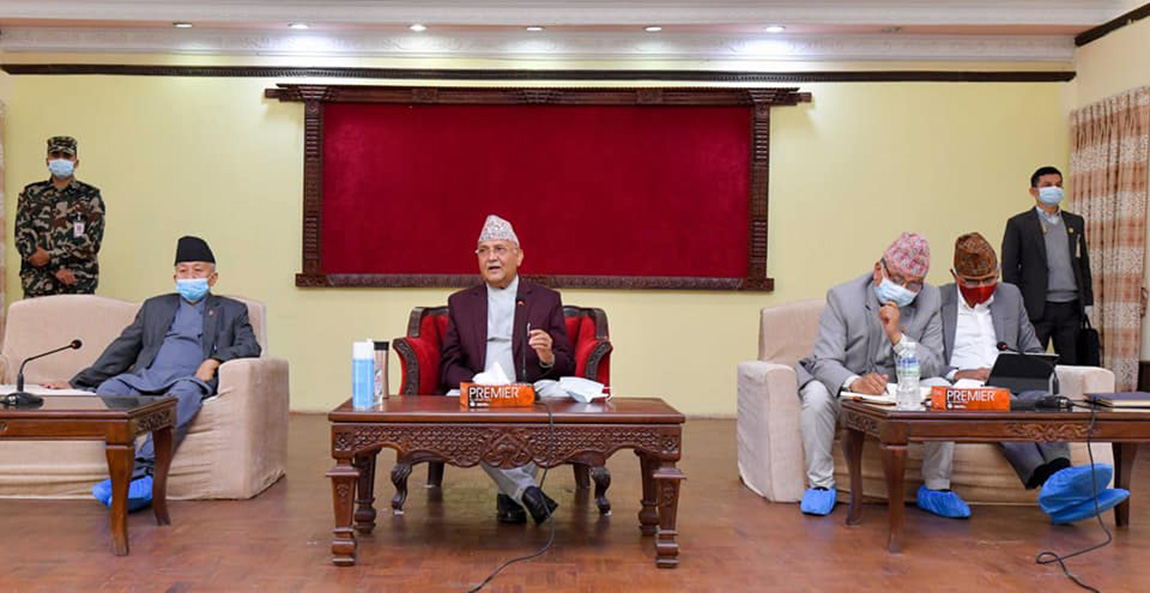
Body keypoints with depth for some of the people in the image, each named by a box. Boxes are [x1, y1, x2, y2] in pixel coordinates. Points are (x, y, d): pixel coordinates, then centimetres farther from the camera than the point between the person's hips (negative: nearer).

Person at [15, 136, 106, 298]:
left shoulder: (90, 196, 5)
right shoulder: (30, 194, 11)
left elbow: (91, 243, -3)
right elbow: (22, 237, 2)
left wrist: (50, 257, -11)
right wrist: (56, 269, -10)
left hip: (79, 286, -2)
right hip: (37, 284, 2)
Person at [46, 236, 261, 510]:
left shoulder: (232, 311, 22)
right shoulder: (155, 307, 29)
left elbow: (250, 347, 6)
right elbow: (122, 349, 23)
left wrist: (214, 360, -13)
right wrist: (77, 384, 14)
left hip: (189, 380, -3)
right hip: (145, 379, 3)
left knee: (185, 393, -38)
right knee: (108, 389, -30)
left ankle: (138, 470, -47)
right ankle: (139, 478, -40)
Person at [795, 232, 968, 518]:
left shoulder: (929, 302, -6)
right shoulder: (843, 297, -13)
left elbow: (933, 368, -12)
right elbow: (825, 362, -22)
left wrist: (898, 336, -29)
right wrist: (855, 383, -45)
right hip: (848, 392, -2)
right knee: (816, 394, -32)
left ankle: (935, 488, -6)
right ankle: (821, 483, -12)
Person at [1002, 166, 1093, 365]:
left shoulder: (1076, 222, 15)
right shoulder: (1018, 224, 0)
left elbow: (1084, 263, 18)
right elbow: (1009, 268, -2)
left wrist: (1087, 300, 11)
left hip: (1071, 309, 4)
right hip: (1037, 309, -4)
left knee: (1071, 365, 6)